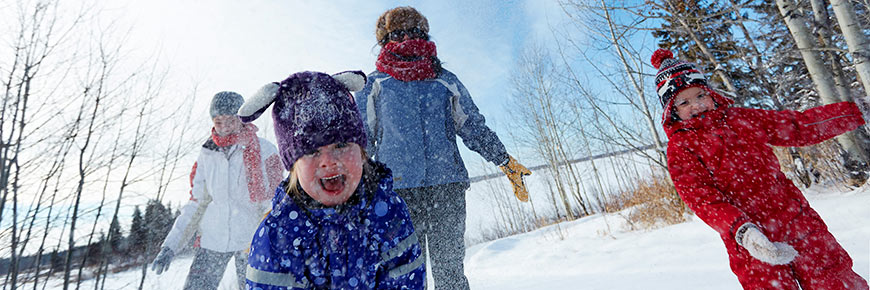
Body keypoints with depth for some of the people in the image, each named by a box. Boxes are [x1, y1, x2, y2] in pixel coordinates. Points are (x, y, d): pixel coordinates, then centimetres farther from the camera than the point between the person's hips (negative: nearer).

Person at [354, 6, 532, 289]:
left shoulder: (445, 80, 18)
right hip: (397, 188, 0)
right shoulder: (375, 83, 15)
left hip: (447, 184, 1)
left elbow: (474, 127, 15)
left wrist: (506, 161, 7)